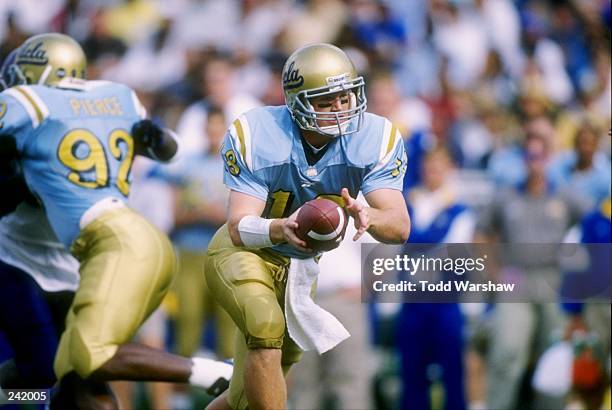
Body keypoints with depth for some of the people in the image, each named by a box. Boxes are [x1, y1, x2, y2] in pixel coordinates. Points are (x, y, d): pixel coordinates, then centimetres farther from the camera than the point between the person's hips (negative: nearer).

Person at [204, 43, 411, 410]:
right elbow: (239, 229, -29)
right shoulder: (254, 136, -26)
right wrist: (281, 229, -52)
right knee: (266, 325, -34)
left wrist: (366, 215, -52)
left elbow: (400, 227, -28)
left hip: (304, 264, 4)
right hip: (245, 253, -4)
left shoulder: (376, 140, -20)